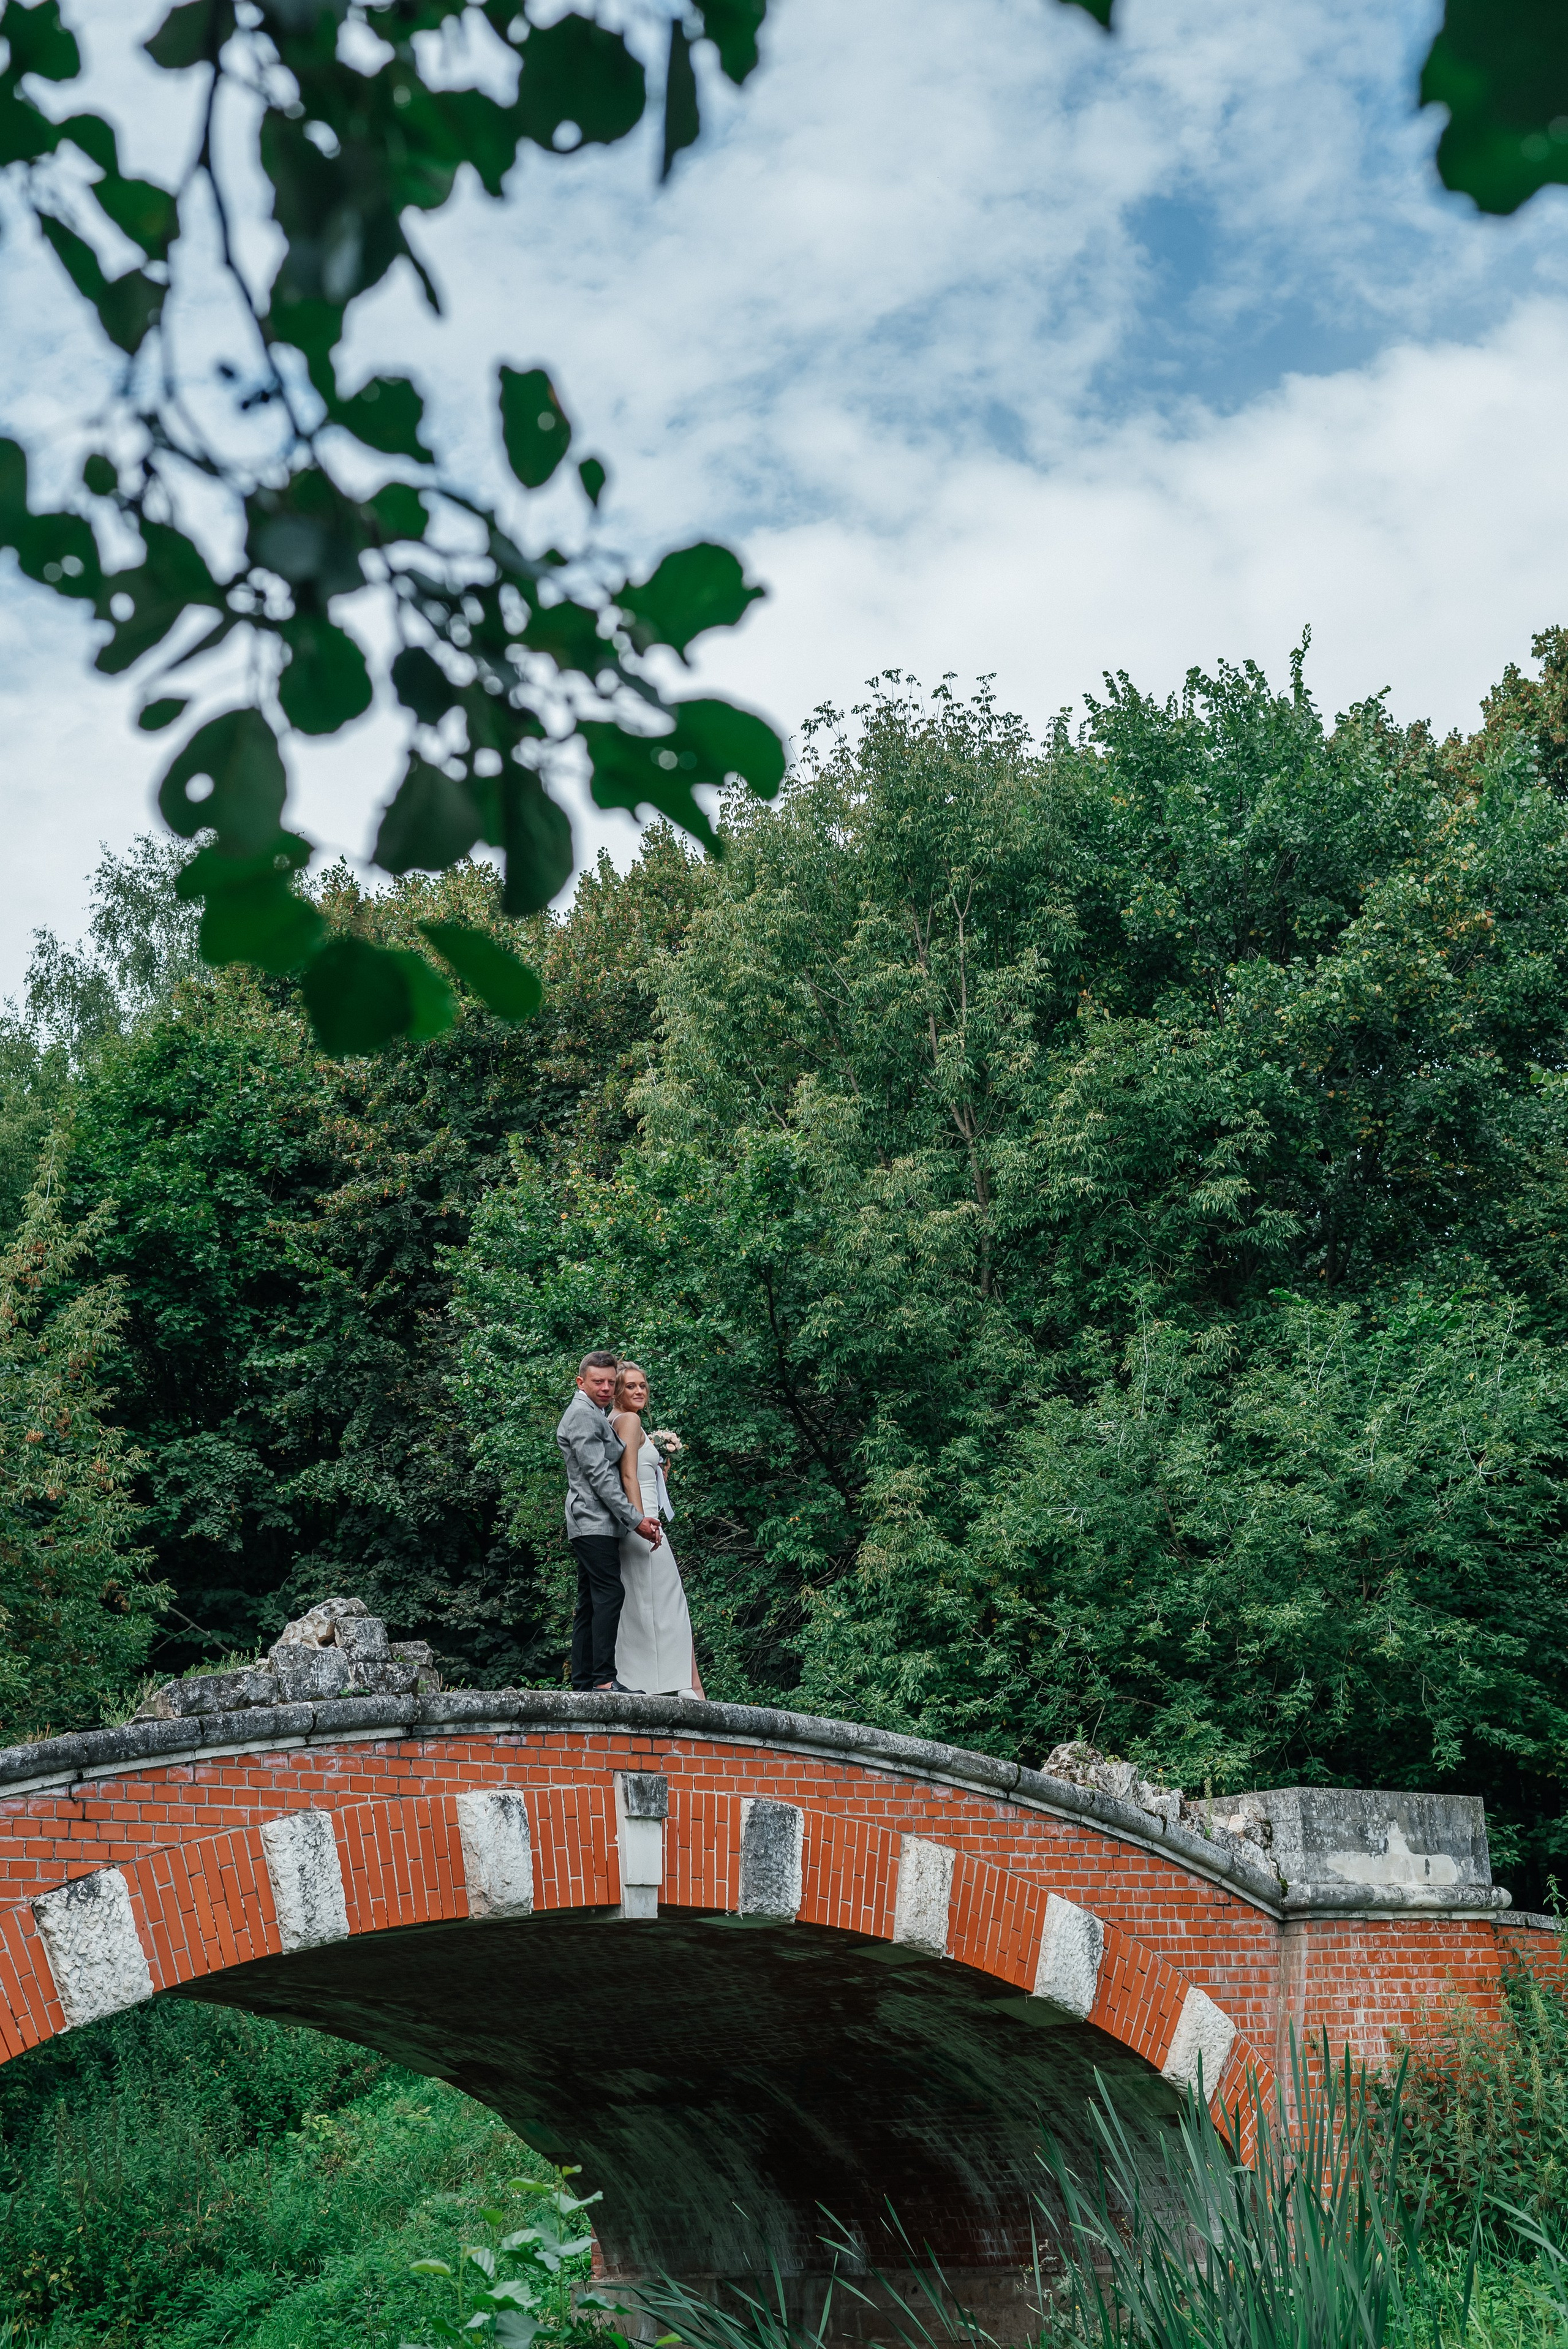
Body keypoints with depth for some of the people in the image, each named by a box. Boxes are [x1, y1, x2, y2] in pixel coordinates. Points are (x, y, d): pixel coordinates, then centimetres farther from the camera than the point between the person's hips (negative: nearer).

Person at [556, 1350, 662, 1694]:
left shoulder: (599, 1415, 24)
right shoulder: (582, 1414, -10)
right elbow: (599, 1475, -16)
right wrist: (636, 1520, -17)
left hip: (592, 1524, 11)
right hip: (594, 1522, -11)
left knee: (590, 1602, 7)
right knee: (610, 1594, -17)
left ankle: (583, 1680, 7)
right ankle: (604, 1678, -22)